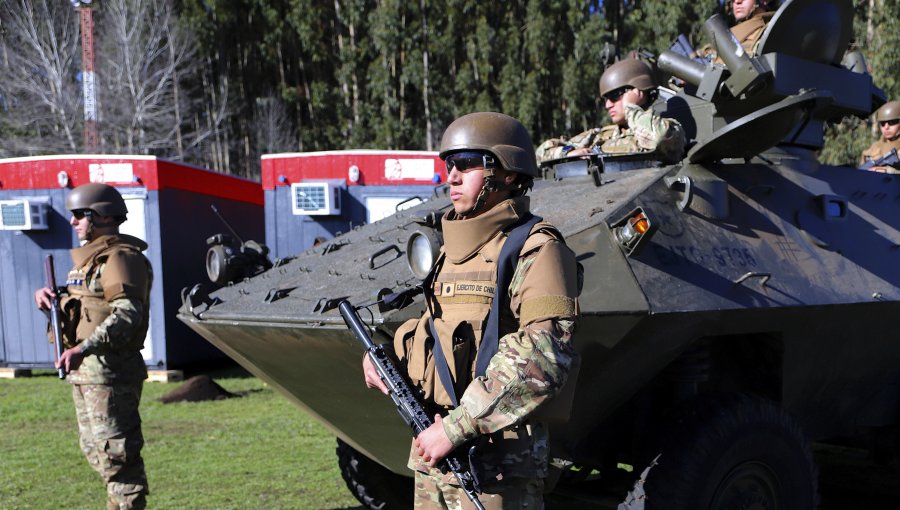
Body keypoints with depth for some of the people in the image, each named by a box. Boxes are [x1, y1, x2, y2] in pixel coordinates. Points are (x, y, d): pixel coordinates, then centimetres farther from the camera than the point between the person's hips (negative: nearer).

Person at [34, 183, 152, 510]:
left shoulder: (120, 258, -13)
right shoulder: (90, 257, 20)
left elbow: (127, 313, -26)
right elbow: (77, 303, 24)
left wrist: (85, 348, -35)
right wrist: (47, 297, 2)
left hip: (109, 370, -11)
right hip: (85, 371, 11)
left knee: (115, 451, -9)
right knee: (94, 449, 17)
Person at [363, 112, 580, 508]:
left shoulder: (534, 251, -9)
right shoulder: (451, 251, 15)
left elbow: (545, 356, -21)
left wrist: (457, 427, -22)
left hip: (496, 461, -8)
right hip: (432, 452, 8)